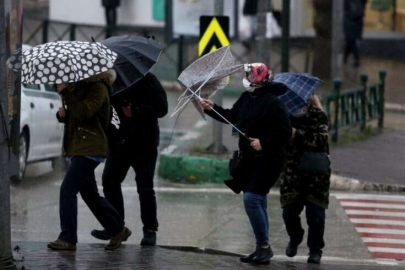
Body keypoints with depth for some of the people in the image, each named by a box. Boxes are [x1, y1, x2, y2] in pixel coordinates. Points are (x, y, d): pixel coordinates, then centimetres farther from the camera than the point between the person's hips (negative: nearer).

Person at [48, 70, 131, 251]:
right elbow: (73, 115, 22)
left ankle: (68, 239, -12)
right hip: (78, 148, 10)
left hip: (89, 149, -10)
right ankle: (118, 229, 25)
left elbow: (83, 112, -23)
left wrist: (65, 92, -23)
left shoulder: (98, 87, -10)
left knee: (68, 189, -14)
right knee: (90, 194, 14)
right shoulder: (78, 87, 18)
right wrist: (62, 114, 0)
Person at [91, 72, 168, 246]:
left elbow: (161, 108, -12)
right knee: (110, 180, -2)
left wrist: (136, 111, -21)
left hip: (144, 142, -5)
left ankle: (150, 230, 4)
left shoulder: (146, 80, -7)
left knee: (145, 187, -5)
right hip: (120, 141, 5)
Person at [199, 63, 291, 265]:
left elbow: (284, 132, -20)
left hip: (267, 161, -9)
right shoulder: (247, 98, 8)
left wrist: (264, 143, -25)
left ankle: (264, 246, -7)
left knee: (251, 199, -16)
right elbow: (231, 116, 21)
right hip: (250, 159, 9)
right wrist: (212, 109, 11)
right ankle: (262, 249, 22)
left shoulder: (272, 103, -18)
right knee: (257, 202, 13)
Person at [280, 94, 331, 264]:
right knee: (289, 212, 6)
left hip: (315, 175, -3)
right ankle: (295, 239, 34)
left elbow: (320, 139, -17)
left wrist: (297, 135, -24)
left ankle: (315, 250, 15)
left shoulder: (317, 116, -5)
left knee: (315, 215, -1)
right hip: (292, 173, 3)